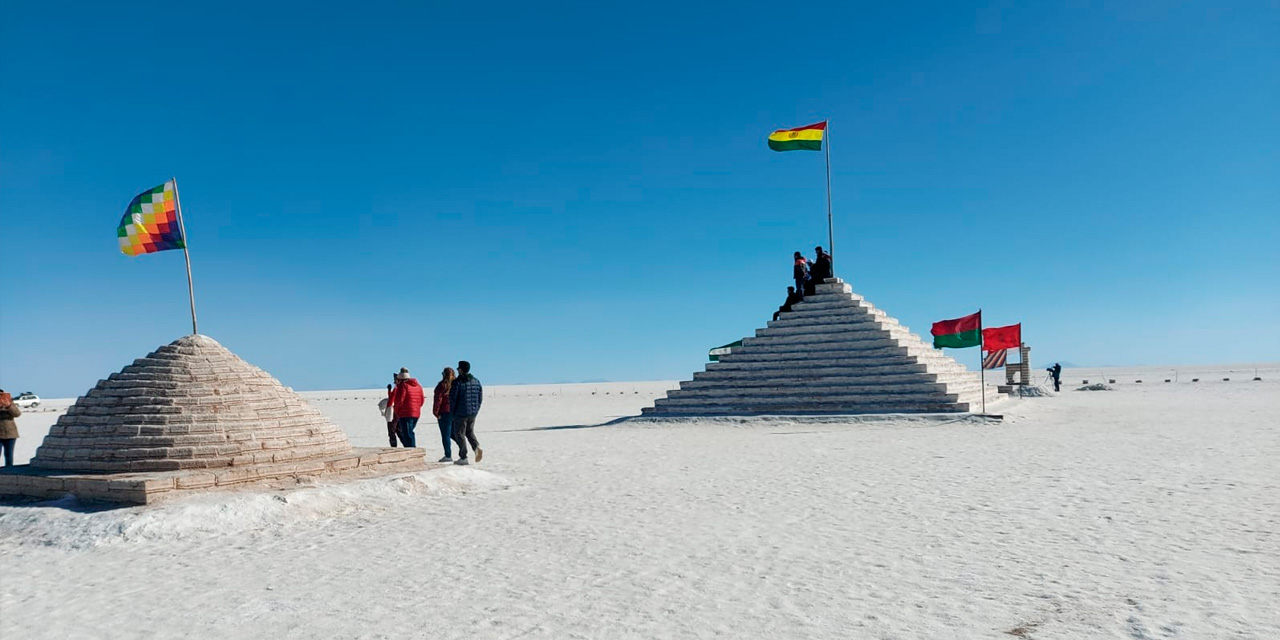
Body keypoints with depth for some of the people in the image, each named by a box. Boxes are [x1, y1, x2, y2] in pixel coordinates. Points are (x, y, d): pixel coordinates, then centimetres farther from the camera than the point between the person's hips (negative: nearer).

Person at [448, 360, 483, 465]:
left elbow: (452, 398, -11)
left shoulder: (457, 382, -12)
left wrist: (452, 413, 0)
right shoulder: (476, 381, 8)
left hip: (461, 413, -6)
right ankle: (477, 447, -5)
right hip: (473, 413, 6)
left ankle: (463, 458, 5)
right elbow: (480, 397, 10)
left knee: (459, 434, 5)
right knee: (470, 432, 21)